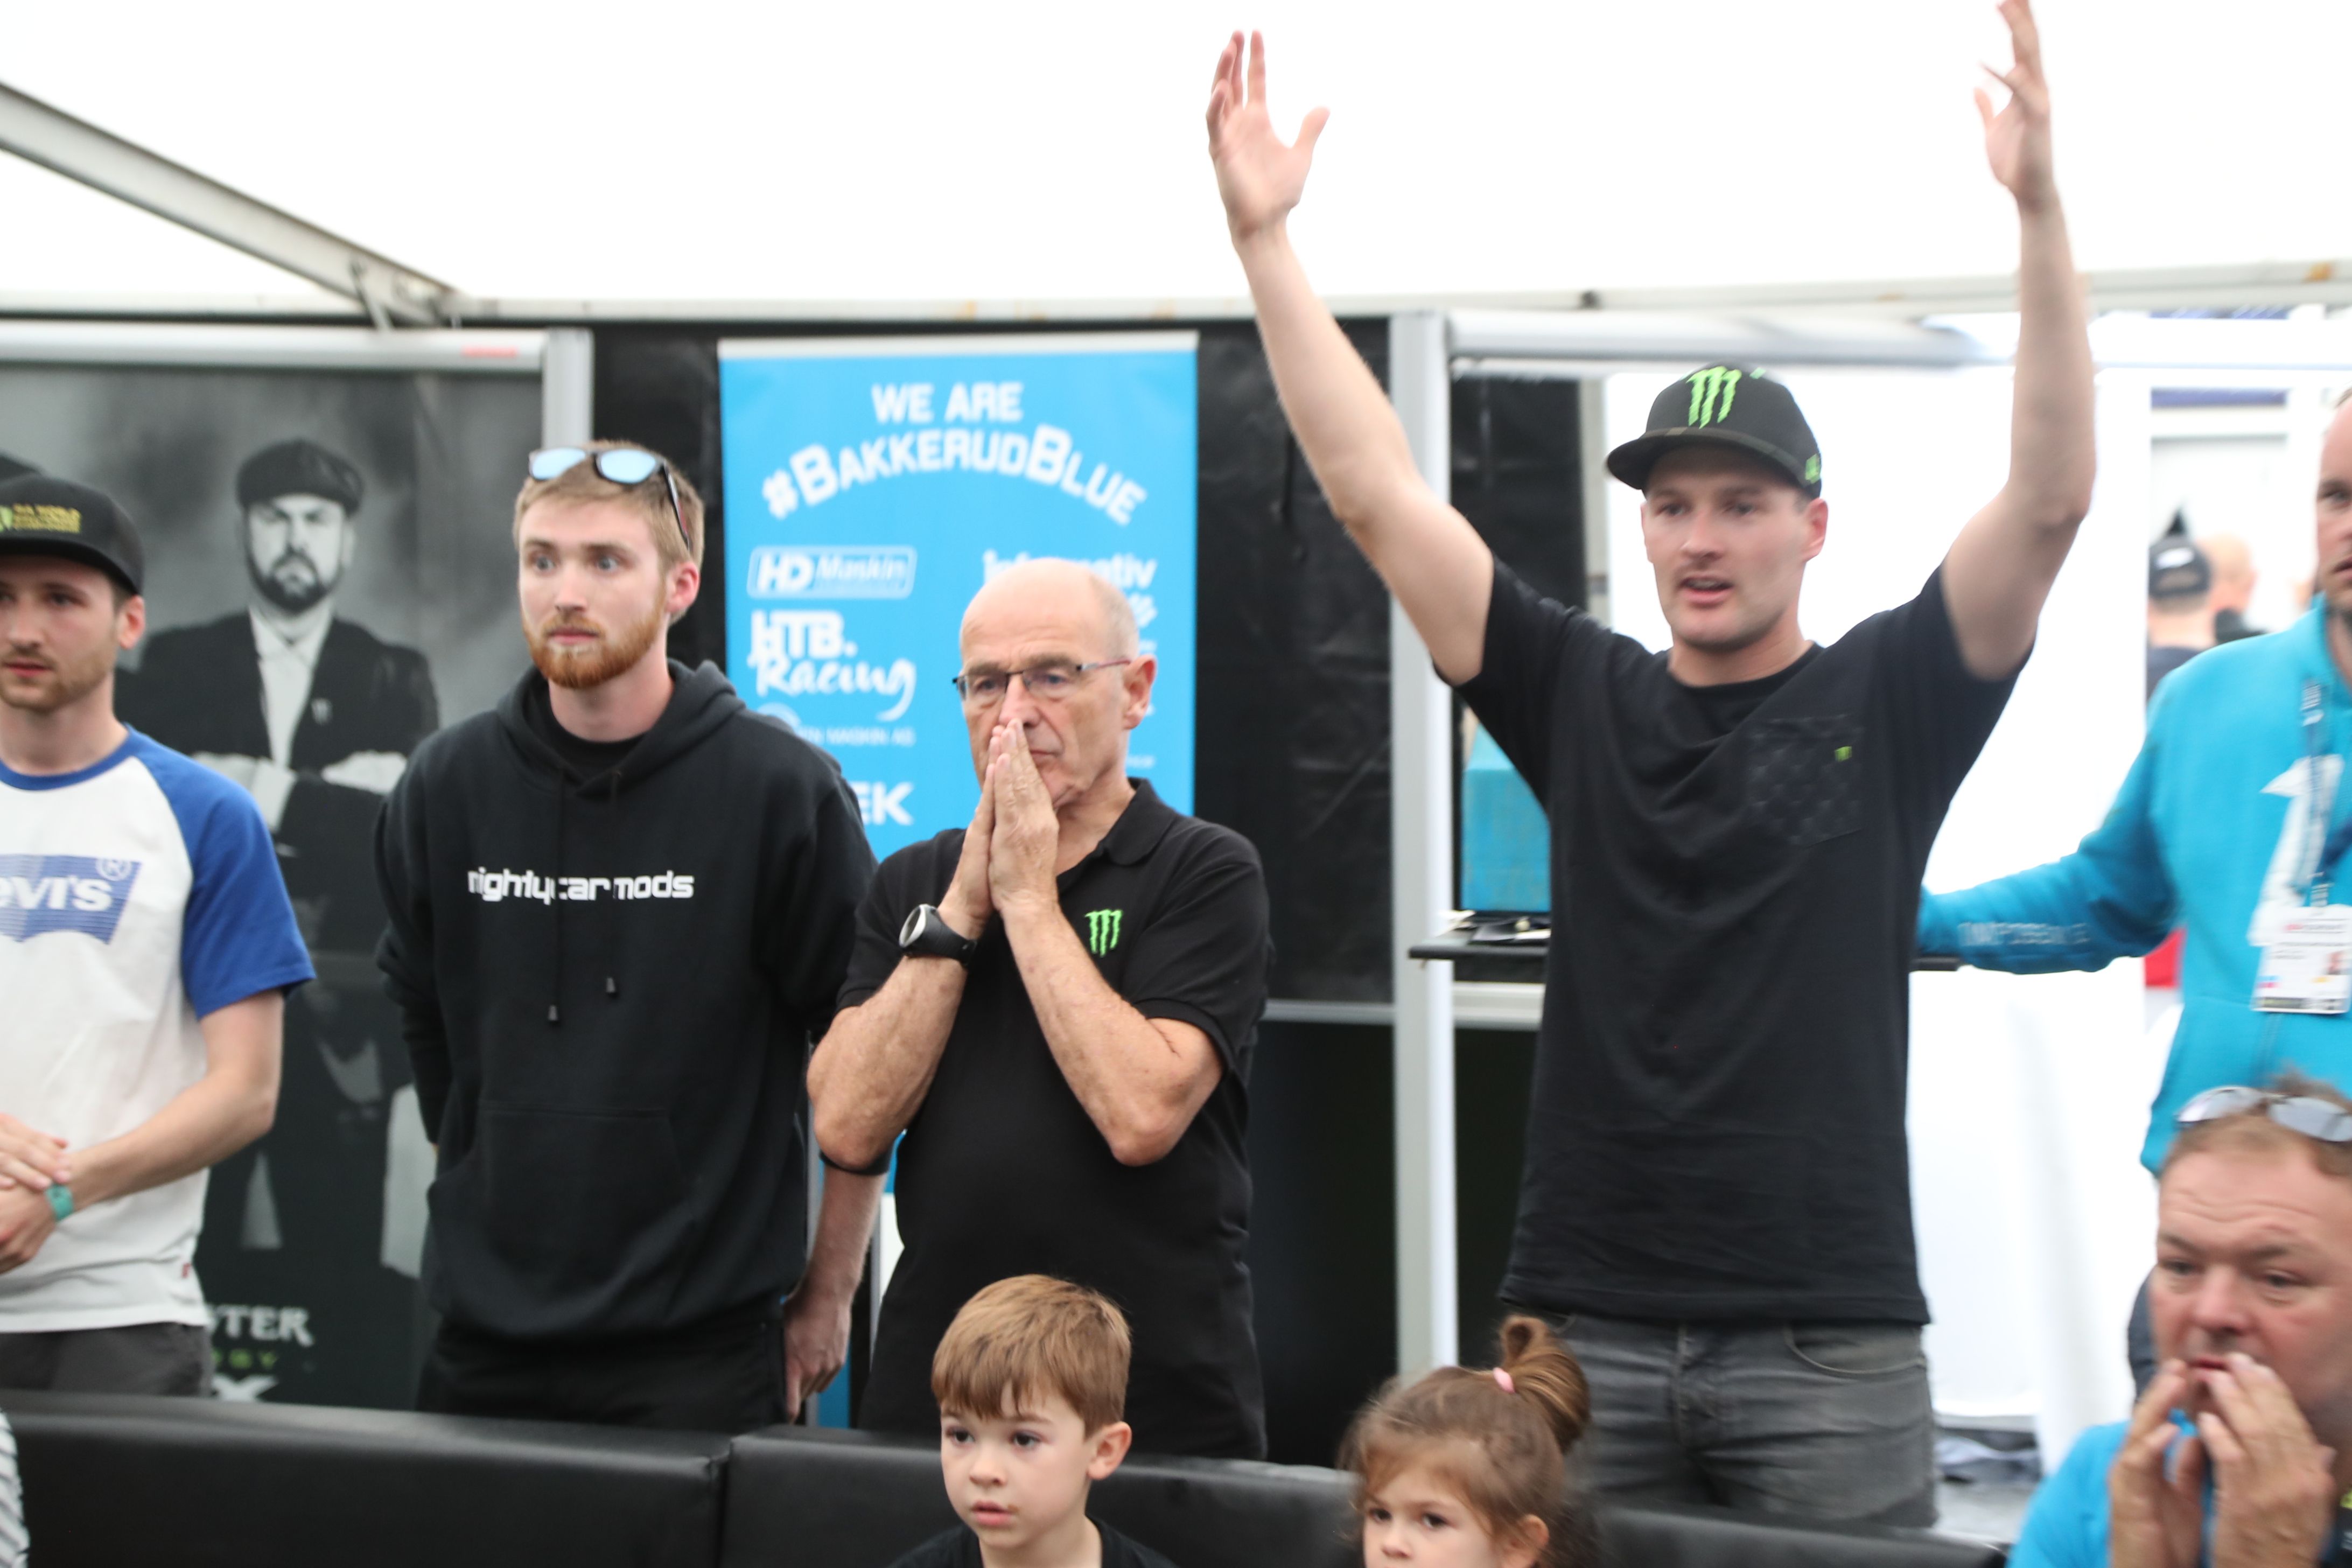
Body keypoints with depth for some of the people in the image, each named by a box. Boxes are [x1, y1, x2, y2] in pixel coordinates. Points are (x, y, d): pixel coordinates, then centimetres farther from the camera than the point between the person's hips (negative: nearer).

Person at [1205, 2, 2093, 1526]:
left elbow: (2051, 498, -11)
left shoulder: (1887, 701, 2)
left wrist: (2041, 208, -21)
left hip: (1828, 1343, -2)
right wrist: (1265, 238, 0)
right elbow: (1379, 495, 5)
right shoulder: (1583, 699, 8)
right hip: (1587, 1325, 2)